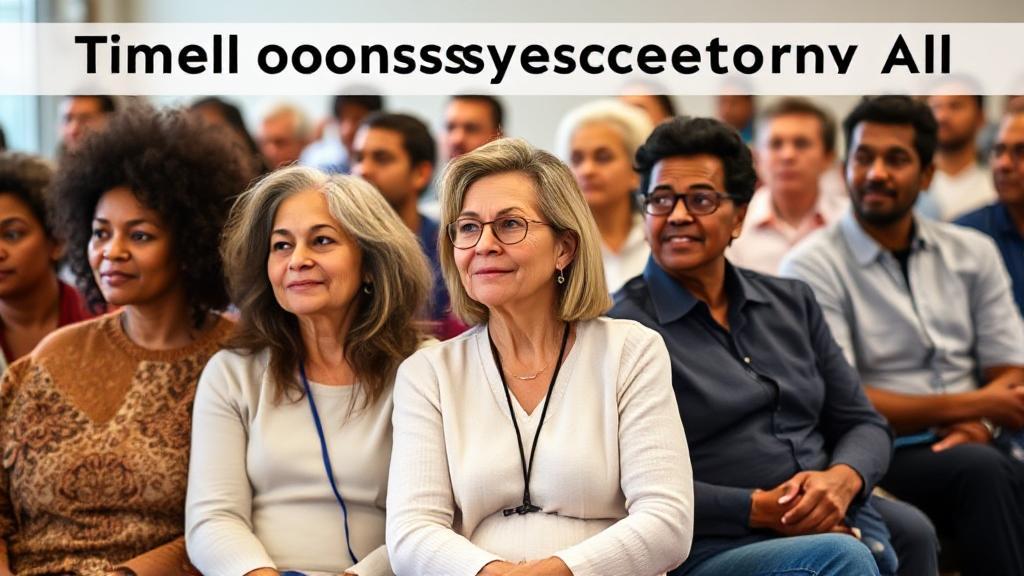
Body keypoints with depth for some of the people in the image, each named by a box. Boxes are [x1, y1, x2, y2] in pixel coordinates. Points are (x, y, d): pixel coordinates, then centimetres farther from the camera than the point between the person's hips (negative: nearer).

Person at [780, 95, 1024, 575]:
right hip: (880, 460, -4)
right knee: (980, 469, -34)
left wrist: (977, 425, -12)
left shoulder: (973, 252, 13)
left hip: (973, 450, 4)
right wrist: (973, 404, -11)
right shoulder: (813, 267, -3)